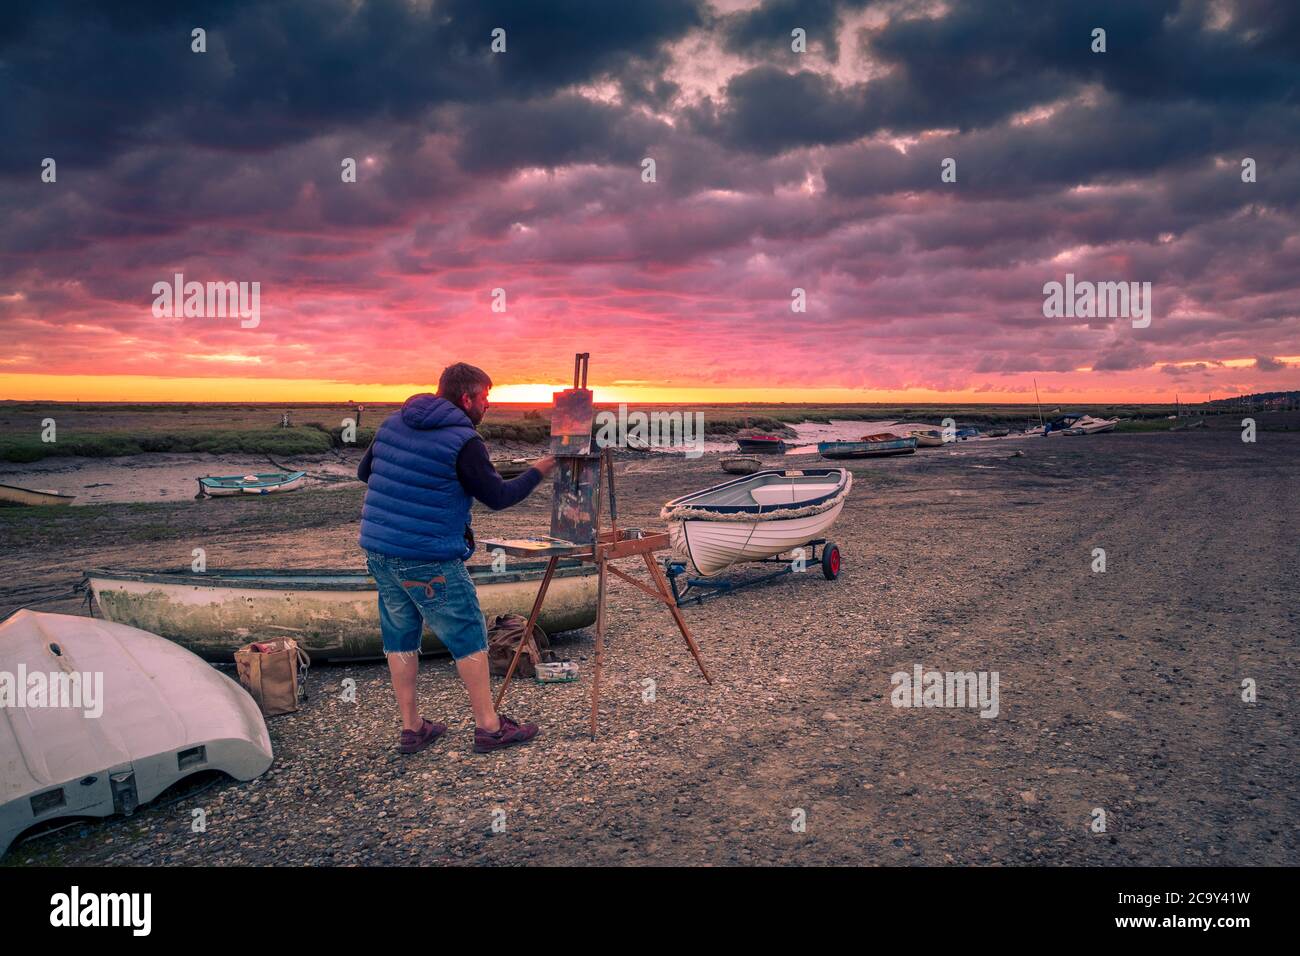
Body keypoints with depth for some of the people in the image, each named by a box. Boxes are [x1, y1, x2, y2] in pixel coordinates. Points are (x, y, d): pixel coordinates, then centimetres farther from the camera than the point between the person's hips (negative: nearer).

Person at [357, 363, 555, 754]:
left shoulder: (393, 423, 9)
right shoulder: (462, 441, -13)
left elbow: (364, 471, 19)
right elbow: (497, 496, -7)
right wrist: (537, 472, 7)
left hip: (378, 550, 7)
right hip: (429, 560, -7)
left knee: (400, 636, 15)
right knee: (468, 638, 6)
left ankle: (411, 728, 22)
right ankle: (489, 727, 15)